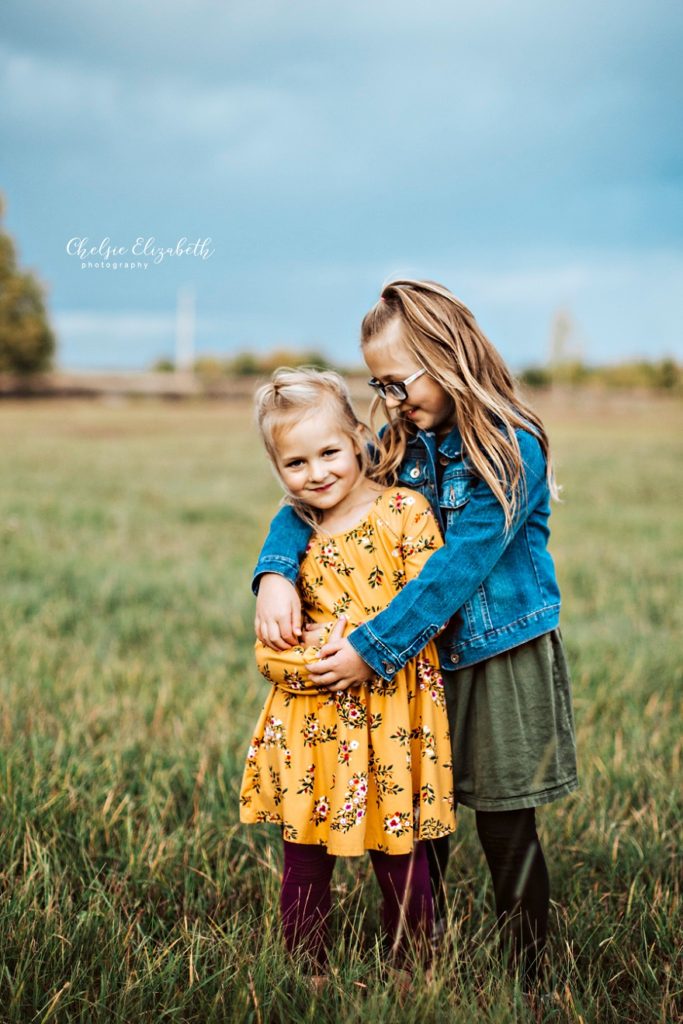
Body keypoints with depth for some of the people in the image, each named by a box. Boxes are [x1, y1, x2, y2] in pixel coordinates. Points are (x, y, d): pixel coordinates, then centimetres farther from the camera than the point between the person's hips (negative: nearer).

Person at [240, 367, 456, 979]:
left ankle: (410, 974, 25)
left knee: (400, 854, 7)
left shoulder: (403, 510, -5)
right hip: (314, 720, 4)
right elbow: (271, 650, 9)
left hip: (392, 715, -4)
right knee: (305, 854, 10)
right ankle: (307, 973, 26)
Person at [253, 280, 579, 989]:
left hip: (503, 660, -5)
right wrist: (275, 572, -20)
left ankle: (526, 987, 19)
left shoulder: (512, 449, -18)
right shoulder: (405, 440, 3)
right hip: (426, 658, 6)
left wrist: (371, 649, -25)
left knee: (505, 831, 3)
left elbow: (456, 569, -23)